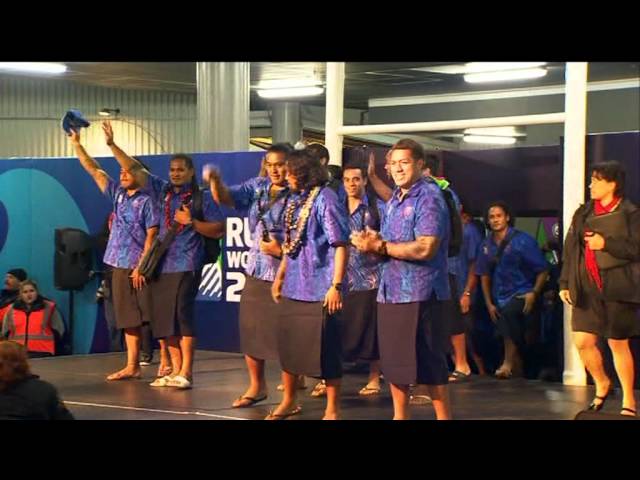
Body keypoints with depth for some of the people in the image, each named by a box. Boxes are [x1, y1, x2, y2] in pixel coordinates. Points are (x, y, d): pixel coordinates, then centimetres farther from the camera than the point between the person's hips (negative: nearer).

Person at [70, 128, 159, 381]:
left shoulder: (147, 201, -7)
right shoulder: (118, 194, 11)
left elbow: (151, 236, -11)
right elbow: (95, 171, 14)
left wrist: (142, 266, -16)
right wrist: (76, 144, 11)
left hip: (140, 266, -7)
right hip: (120, 266, 7)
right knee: (129, 318, 7)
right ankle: (132, 366, 10)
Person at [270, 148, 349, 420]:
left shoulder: (324, 199, -13)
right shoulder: (295, 200, 12)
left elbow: (340, 245, -17)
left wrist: (336, 286, -21)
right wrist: (279, 277, 20)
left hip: (319, 288, -8)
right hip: (293, 287, 8)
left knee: (324, 348, -2)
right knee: (288, 344, 15)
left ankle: (332, 410, 9)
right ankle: (288, 401, 29)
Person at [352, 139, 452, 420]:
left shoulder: (429, 198, -12)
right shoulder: (394, 201, 15)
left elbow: (425, 248, -22)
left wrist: (380, 246, -15)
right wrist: (372, 243, -7)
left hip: (420, 292, -8)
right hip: (390, 291, 8)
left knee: (427, 364, -3)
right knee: (394, 361, 13)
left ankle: (444, 417, 6)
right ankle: (400, 416, 23)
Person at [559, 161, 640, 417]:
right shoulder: (583, 213, 10)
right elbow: (569, 249, 12)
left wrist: (607, 243, -19)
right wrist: (565, 283, 8)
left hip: (618, 288, -4)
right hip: (587, 288, 4)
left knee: (618, 344, 2)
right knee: (582, 341, -3)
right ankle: (602, 384, 24)